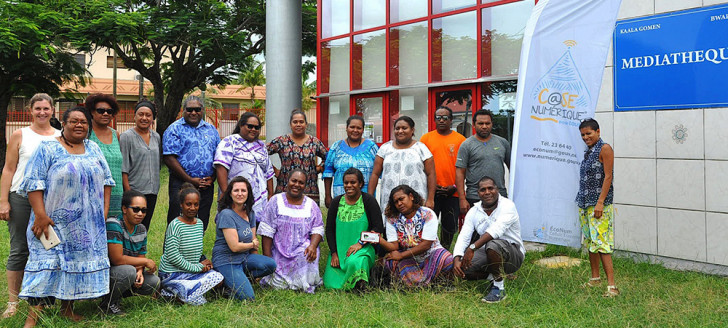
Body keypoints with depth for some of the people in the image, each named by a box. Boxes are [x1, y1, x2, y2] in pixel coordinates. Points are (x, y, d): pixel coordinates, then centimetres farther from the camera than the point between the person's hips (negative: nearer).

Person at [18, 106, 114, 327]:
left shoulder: (94, 149, 12)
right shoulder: (48, 149, -4)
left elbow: (106, 180, 14)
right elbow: (33, 182, -10)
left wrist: (104, 210, 5)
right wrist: (40, 215, -18)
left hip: (88, 224, 5)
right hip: (55, 222, -5)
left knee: (80, 262, 6)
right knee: (47, 264, -8)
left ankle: (67, 308, 19)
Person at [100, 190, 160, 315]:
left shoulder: (141, 229, 4)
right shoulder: (114, 225, -22)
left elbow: (140, 258, 7)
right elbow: (117, 259, -27)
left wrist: (140, 271, -17)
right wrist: (145, 261, -18)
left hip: (123, 273, 8)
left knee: (154, 282, -10)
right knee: (129, 271, -35)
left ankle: (115, 293, 10)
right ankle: (109, 303, -8)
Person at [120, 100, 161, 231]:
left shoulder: (156, 137, 11)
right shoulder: (126, 136, -6)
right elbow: (123, 167, -10)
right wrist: (127, 190, -15)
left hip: (152, 191, 6)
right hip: (134, 190, -6)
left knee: (145, 227, 11)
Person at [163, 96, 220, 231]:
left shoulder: (211, 130, 16)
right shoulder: (175, 129, 1)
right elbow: (170, 159, -9)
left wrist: (212, 178, -1)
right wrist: (190, 180, -13)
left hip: (206, 187, 4)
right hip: (181, 184, -4)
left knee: (202, 225, 9)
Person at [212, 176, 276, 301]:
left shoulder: (250, 213, 8)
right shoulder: (226, 214, -16)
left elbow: (254, 240, 14)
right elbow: (234, 246, -18)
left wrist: (257, 262, 7)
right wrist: (252, 244, -1)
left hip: (245, 258, 7)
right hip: (226, 261, -7)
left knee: (271, 264, -19)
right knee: (248, 297, -21)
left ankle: (240, 278, 1)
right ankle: (223, 281, 5)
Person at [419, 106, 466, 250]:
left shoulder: (460, 139, 4)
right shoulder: (426, 138, 6)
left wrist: (455, 187, -6)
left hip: (452, 193, 0)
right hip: (430, 191, 0)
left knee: (450, 227, 9)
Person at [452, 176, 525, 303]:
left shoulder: (507, 205, -16)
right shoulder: (474, 211, 1)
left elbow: (497, 230, -33)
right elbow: (463, 237, -7)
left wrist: (472, 248, -41)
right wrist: (457, 259, -27)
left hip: (512, 254, -6)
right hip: (487, 255, 6)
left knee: (493, 244, -38)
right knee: (462, 267, -18)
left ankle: (499, 288, -19)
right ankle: (492, 275, 9)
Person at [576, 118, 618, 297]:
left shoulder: (604, 149, -9)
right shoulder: (588, 151, 16)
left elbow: (608, 176, -15)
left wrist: (600, 202, -21)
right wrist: (582, 202, 16)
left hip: (599, 204, -9)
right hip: (584, 204, 9)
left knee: (601, 242, -14)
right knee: (589, 242, 14)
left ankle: (611, 285, -14)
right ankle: (595, 278, 25)